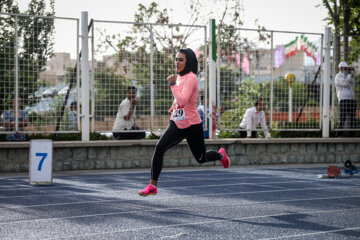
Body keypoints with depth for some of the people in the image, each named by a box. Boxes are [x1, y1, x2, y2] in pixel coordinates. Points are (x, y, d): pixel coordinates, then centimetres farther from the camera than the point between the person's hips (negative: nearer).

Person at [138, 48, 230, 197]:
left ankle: (221, 155, 47)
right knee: (159, 148, -17)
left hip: (192, 125, -6)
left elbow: (183, 100, -30)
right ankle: (152, 186, -16)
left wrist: (172, 84, -25)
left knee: (201, 158, 12)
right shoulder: (179, 77, 8)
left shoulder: (191, 78, -18)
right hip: (176, 124, 6)